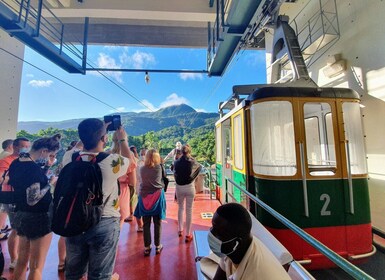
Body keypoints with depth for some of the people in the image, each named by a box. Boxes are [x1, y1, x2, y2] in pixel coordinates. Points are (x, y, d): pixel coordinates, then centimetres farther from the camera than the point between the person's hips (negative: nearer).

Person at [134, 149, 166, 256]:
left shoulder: (142, 169, -4)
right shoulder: (159, 168, -9)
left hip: (144, 197, 2)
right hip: (157, 196, -2)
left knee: (146, 224, 12)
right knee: (157, 223, 11)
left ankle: (147, 247, 23)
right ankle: (157, 246, 23)